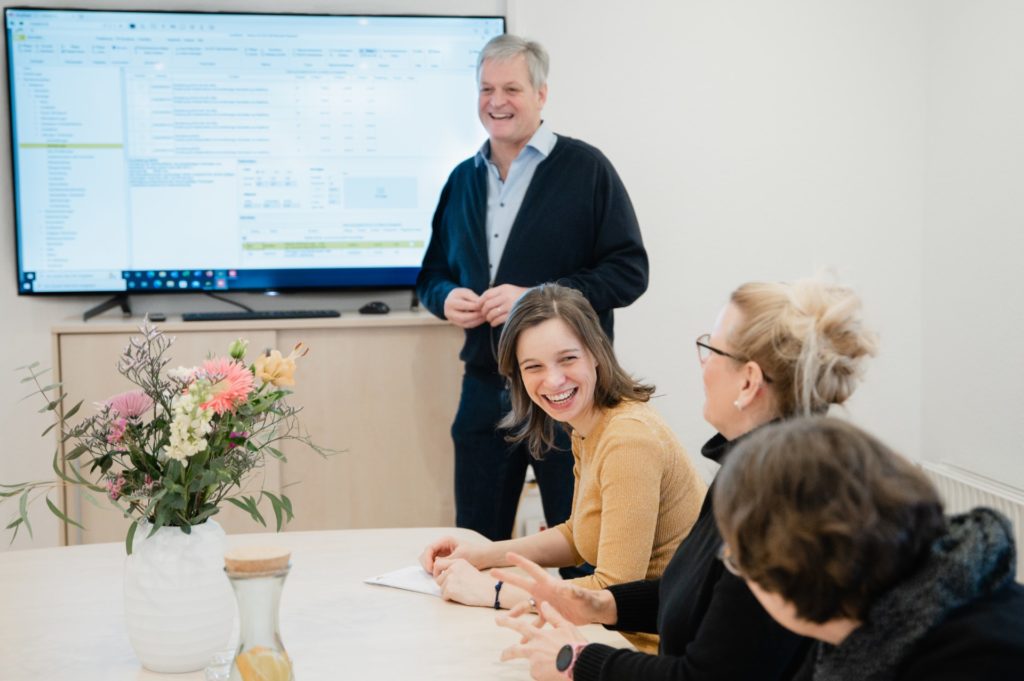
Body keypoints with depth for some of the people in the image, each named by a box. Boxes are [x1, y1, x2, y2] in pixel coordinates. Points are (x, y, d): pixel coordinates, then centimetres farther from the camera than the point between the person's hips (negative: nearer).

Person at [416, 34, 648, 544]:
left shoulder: (585, 169, -4)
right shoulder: (463, 179, 13)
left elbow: (629, 271, -9)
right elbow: (433, 273, 21)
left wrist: (535, 297, -19)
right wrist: (447, 298, -4)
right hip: (484, 389, 5)